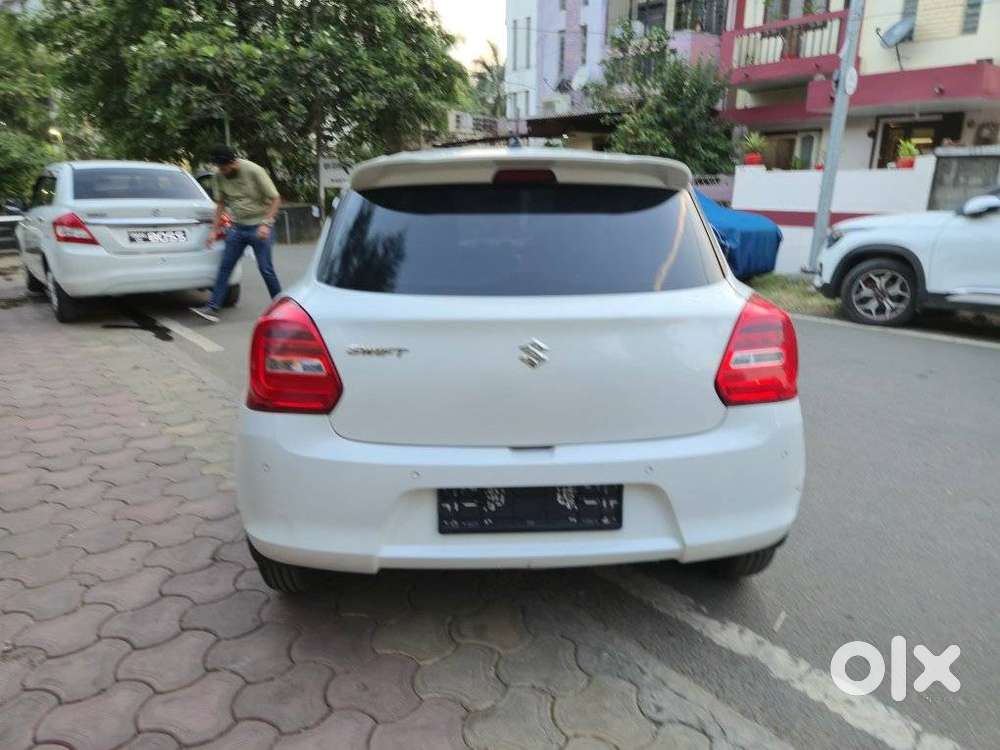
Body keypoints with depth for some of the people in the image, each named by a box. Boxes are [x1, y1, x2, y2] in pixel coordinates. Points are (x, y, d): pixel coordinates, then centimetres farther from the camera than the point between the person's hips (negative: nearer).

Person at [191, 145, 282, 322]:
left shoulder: (254, 171, -14)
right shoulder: (220, 177, 2)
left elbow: (275, 199, -13)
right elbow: (221, 204, 13)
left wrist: (266, 224, -21)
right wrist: (215, 229, 7)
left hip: (259, 226, -5)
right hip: (238, 227, 5)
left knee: (265, 269, -5)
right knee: (224, 267, 0)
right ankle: (212, 308, 1)